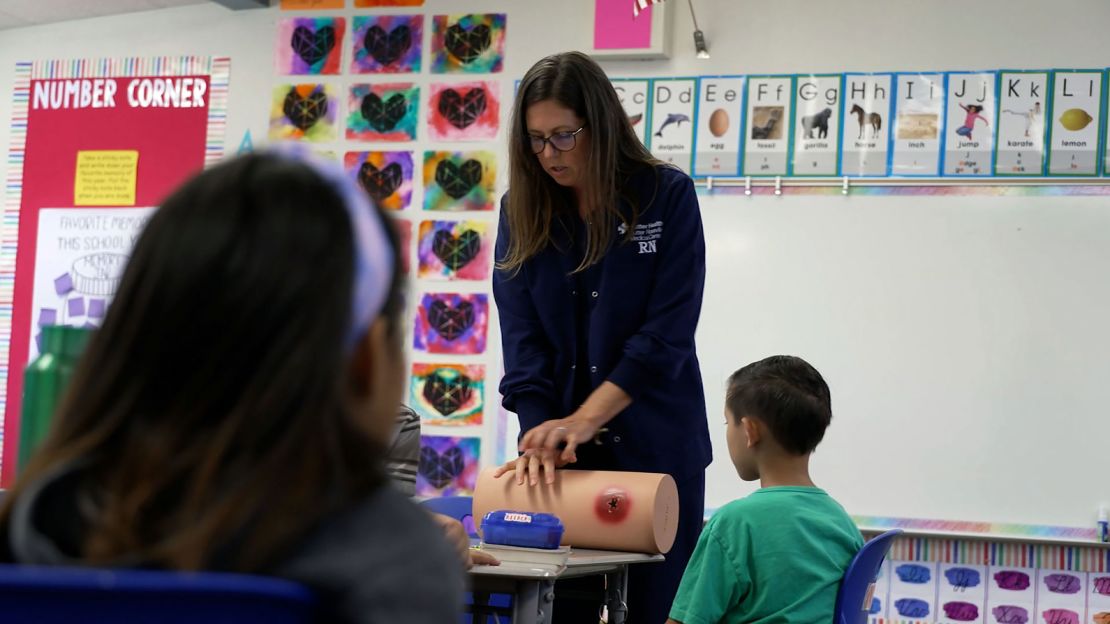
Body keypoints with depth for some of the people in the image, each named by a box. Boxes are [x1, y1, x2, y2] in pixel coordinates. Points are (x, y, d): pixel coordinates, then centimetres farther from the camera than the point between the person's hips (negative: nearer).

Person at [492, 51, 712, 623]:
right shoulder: (521, 210, 3)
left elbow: (666, 334, -13)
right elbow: (522, 340, -2)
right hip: (559, 448, 3)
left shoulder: (666, 196, -7)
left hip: (655, 447, -2)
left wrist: (582, 419, -19)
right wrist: (541, 435, -16)